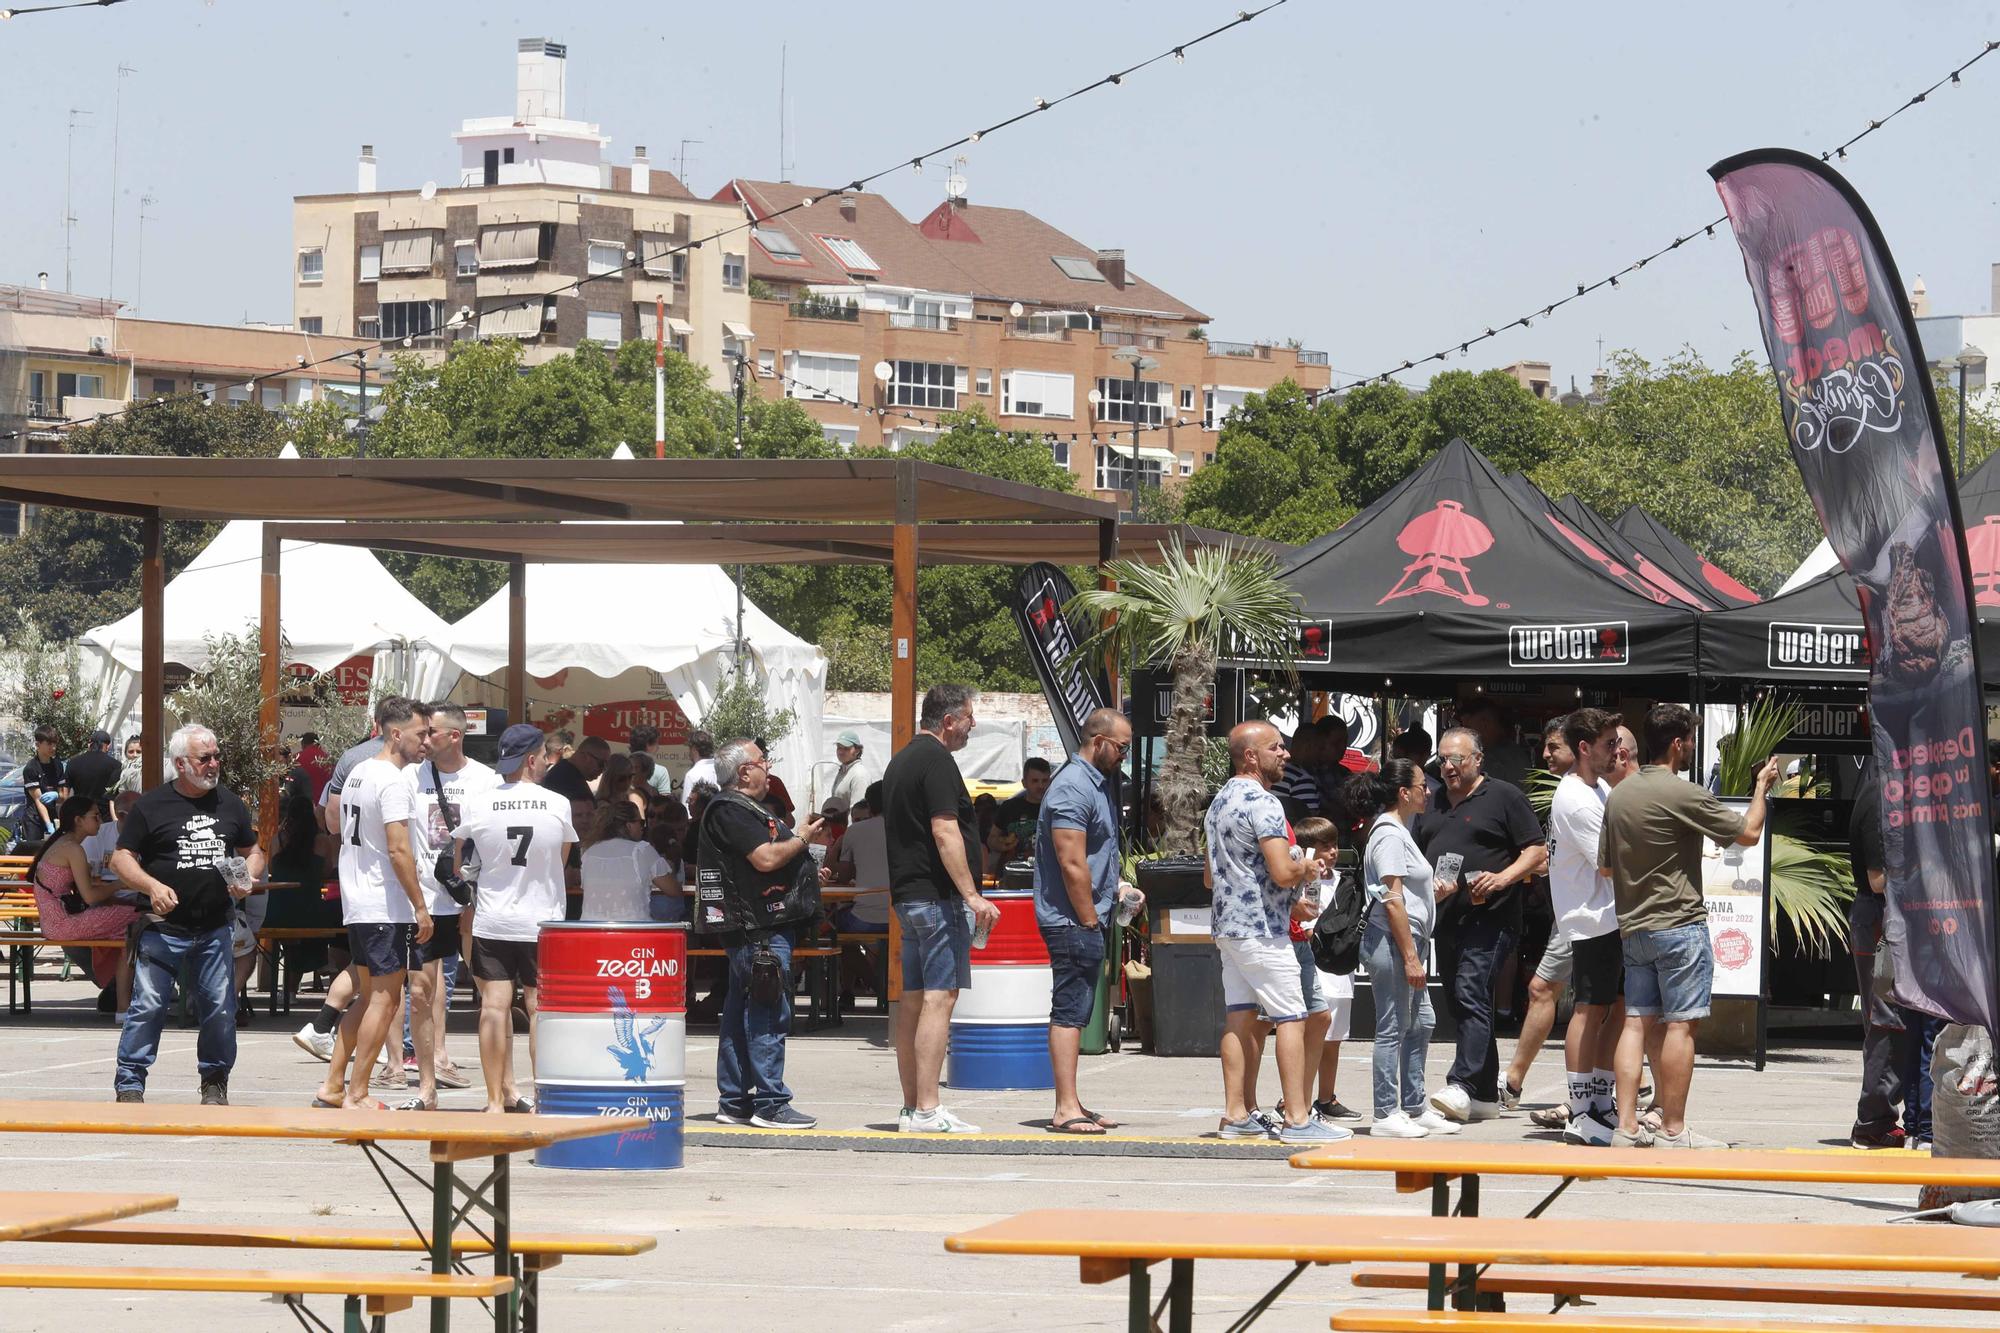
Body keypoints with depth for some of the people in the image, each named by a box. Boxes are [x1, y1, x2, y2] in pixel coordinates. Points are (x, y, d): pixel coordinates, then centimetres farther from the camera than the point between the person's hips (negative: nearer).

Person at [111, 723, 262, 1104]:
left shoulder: (230, 804, 12)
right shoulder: (151, 805, 0)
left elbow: (253, 852, 21)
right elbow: (121, 859, -1)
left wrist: (247, 879, -1)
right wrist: (153, 886, -17)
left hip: (215, 929, 3)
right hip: (164, 929, -3)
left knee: (220, 1008, 4)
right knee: (148, 1005, -8)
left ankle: (214, 1080, 20)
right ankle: (130, 1083, -1)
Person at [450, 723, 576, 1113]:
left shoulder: (475, 803, -4)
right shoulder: (558, 804, -4)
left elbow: (458, 861, 6)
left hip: (490, 920, 0)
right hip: (543, 920, 0)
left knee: (494, 1005, 2)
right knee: (540, 1008, 3)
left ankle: (498, 1097, 2)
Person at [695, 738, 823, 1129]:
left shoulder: (746, 809, 21)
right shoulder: (732, 811, -14)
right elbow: (766, 858, -23)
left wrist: (807, 870, 19)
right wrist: (802, 839, -7)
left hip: (753, 925, 11)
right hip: (758, 927, -11)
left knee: (740, 1015, 13)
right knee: (768, 1016, -11)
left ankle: (733, 1102, 17)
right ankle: (770, 1105, -12)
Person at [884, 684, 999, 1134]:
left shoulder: (901, 760, 19)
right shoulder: (936, 760, -13)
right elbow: (944, 832, -20)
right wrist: (972, 895, -22)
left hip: (907, 894, 10)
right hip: (938, 895, -10)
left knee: (914, 999, 11)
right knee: (939, 996, -11)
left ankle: (911, 1108, 14)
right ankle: (926, 1112, -16)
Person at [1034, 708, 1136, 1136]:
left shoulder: (1097, 783, 17)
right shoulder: (1072, 789, -16)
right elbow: (1072, 865, -21)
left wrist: (1116, 893, 16)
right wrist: (1091, 921, -17)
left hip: (1086, 921, 10)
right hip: (1073, 922, -10)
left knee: (1074, 1012, 12)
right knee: (1070, 1012, -10)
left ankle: (1070, 1106, 16)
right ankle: (1066, 1109, -11)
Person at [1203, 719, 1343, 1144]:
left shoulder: (1220, 802, 15)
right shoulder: (1262, 803, -16)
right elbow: (1282, 872, -25)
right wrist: (1308, 868, 0)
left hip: (1228, 926, 9)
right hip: (1262, 930, -9)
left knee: (1239, 1016, 9)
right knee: (1291, 1018, -7)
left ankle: (1236, 1114, 8)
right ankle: (1297, 1118, -10)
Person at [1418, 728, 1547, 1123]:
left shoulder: (1503, 797, 0)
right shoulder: (1432, 805, 19)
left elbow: (1538, 851, -4)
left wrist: (1502, 878, -18)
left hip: (1488, 918, -8)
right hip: (1446, 920, 8)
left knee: (1470, 995, -19)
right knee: (1459, 1004, 8)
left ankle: (1463, 1084, -27)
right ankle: (1486, 1096, 14)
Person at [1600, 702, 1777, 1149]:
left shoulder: (1619, 794, 9)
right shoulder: (1682, 794, -14)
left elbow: (1606, 864, 17)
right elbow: (1748, 833, -8)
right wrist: (1762, 786, 8)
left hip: (1633, 925, 8)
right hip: (1678, 924, -8)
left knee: (1637, 1021, 7)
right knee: (1680, 1025, -3)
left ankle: (1627, 1125, 3)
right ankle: (1673, 1130, -3)